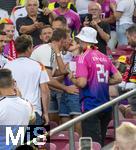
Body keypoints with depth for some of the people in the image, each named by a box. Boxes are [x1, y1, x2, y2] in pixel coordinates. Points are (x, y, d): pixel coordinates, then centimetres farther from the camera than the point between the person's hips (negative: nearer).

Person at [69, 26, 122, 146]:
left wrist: (72, 79, 2)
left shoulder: (84, 57, -9)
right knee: (101, 142, 17)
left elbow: (82, 83, -17)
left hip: (90, 106, -7)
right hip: (106, 107, 7)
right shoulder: (104, 57, 11)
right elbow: (118, 78, 9)